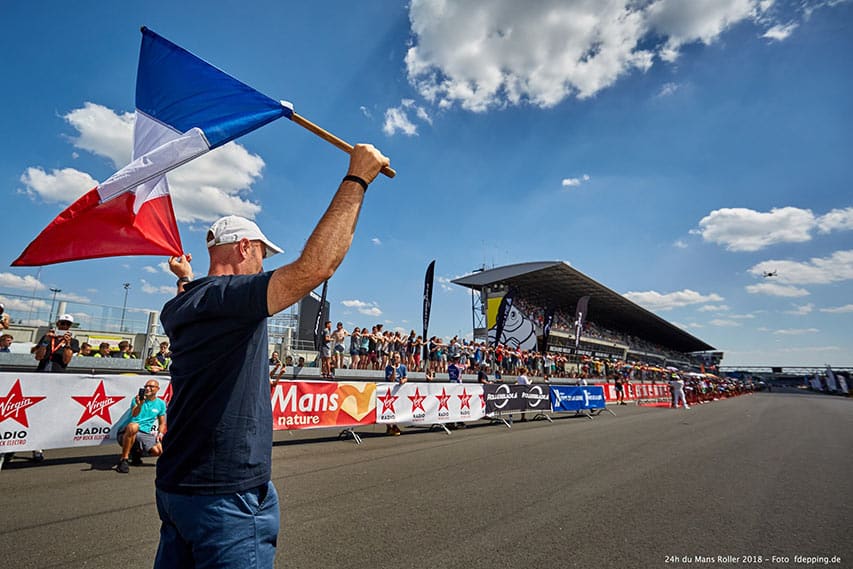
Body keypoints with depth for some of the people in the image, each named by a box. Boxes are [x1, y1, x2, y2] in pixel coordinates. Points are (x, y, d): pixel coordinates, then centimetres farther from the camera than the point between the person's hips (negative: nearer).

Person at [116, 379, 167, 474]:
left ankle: (137, 453, 14)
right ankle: (123, 460, -25)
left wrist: (160, 433, -4)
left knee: (159, 451, -20)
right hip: (126, 431, -3)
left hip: (145, 434, 4)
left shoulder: (161, 404, 10)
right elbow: (134, 414, -20)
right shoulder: (138, 399, 0)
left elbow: (162, 422, 16)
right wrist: (139, 405, -41)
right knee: (133, 426, -40)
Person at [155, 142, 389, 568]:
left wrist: (185, 280, 44)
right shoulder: (226, 297, -20)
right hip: (224, 496, -9)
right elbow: (314, 266, -34)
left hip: (176, 485, 10)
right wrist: (357, 179, -26)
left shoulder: (177, 310, 8)